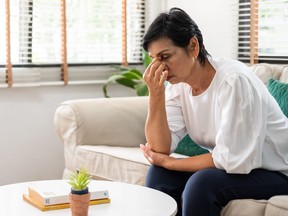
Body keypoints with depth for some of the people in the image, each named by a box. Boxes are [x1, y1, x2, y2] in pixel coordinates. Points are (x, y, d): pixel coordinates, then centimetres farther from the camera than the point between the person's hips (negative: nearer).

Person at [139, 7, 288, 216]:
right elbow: (161, 148, -11)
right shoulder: (177, 84, -5)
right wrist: (155, 95, -23)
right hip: (231, 165, 7)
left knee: (202, 183, -29)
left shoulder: (234, 81, -27)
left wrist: (169, 162, -16)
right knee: (160, 175, -9)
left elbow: (231, 159, -26)